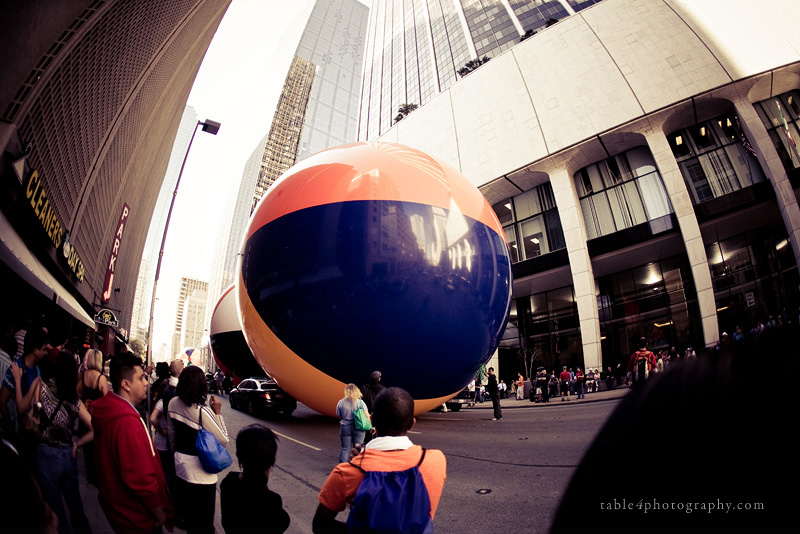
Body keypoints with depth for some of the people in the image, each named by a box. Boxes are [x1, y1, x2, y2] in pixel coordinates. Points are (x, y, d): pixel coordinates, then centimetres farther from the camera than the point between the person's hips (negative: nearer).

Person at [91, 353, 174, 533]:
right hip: (136, 518, -9)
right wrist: (160, 514, -17)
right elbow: (141, 479, -29)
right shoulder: (128, 423, -32)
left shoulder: (108, 410, -1)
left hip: (116, 507, 9)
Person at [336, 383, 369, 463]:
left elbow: (339, 416, 5)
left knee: (345, 449, 11)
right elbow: (366, 416, -9)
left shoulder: (341, 402, -7)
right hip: (358, 428, -1)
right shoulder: (360, 402, -10)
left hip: (345, 428, 1)